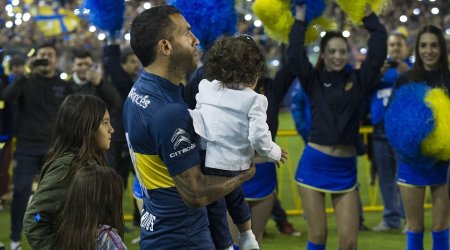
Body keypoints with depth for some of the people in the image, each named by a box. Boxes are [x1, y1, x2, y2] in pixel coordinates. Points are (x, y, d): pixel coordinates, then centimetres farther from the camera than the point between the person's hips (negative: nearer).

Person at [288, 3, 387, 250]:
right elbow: (295, 55, -12)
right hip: (314, 163, -1)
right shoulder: (313, 80, 1)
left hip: (346, 167, 2)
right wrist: (300, 20, -4)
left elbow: (378, 52, -5)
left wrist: (368, 13, -1)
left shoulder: (358, 80, 4)